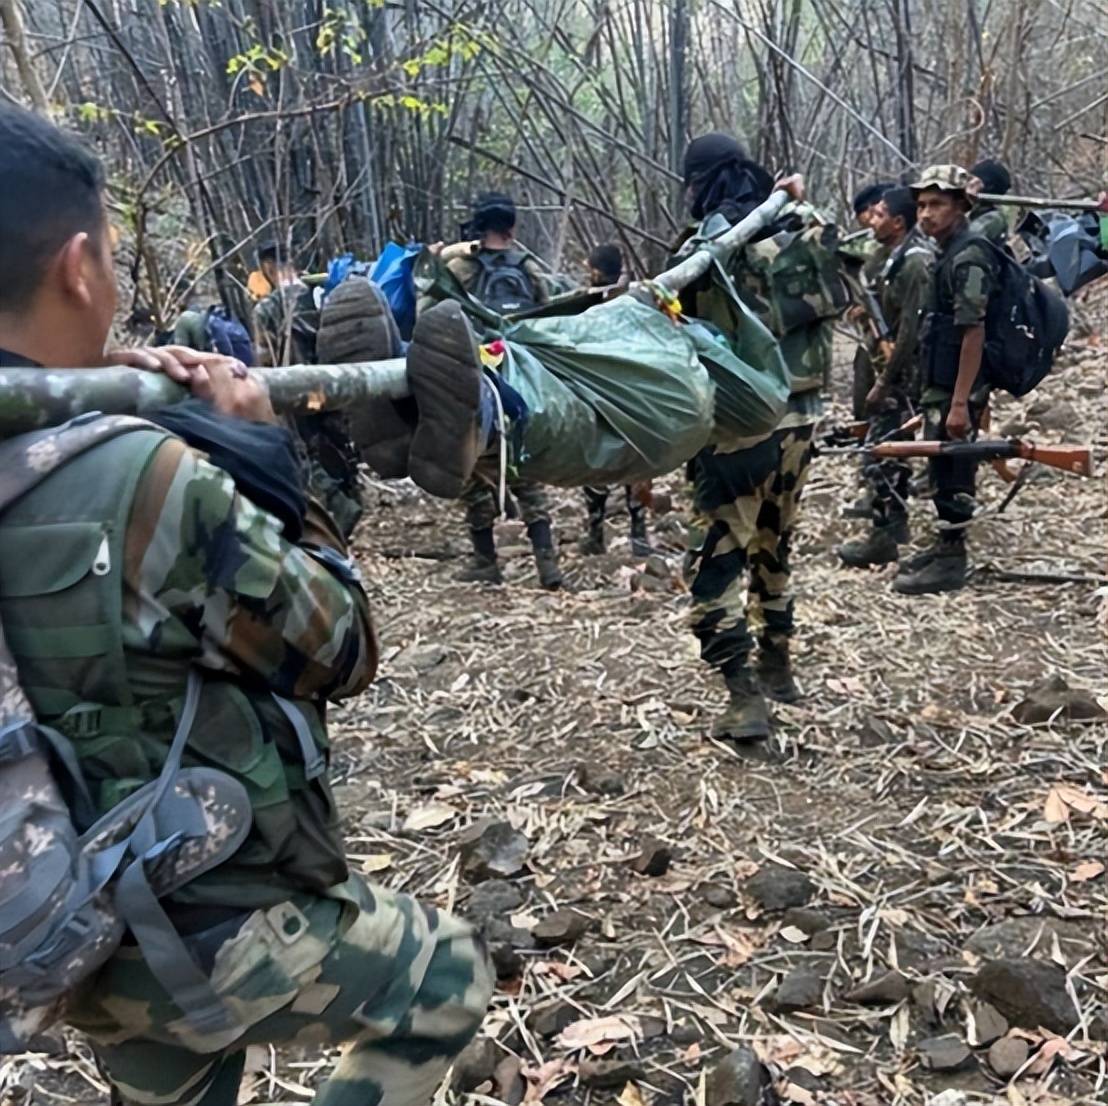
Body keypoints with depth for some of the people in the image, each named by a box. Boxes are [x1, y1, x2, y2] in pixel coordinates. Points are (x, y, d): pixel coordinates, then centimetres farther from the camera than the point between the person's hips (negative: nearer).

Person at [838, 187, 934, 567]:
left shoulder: (914, 263, -18)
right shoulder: (897, 258, 13)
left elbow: (911, 330, -22)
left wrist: (883, 382, -20)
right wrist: (884, 341, 6)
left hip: (906, 375, -10)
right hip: (899, 372, 10)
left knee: (880, 452, -8)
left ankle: (883, 538, -1)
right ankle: (893, 526, 26)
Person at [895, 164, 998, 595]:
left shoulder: (968, 258, -16)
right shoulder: (946, 254, 14)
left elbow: (973, 333, -21)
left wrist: (960, 402, -24)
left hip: (957, 391, -9)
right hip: (940, 386, 9)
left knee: (951, 474, -2)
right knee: (943, 471, 16)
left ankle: (951, 562, 7)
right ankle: (944, 547, 28)